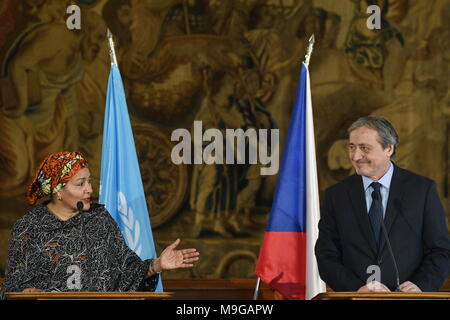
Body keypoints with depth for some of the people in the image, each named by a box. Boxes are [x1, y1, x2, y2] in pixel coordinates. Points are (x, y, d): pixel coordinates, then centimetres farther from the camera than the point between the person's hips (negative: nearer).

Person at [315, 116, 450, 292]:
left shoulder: (423, 190, 5)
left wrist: (420, 286, -13)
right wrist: (357, 289, -11)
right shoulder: (336, 195, 9)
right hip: (354, 302, 1)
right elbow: (327, 257, 5)